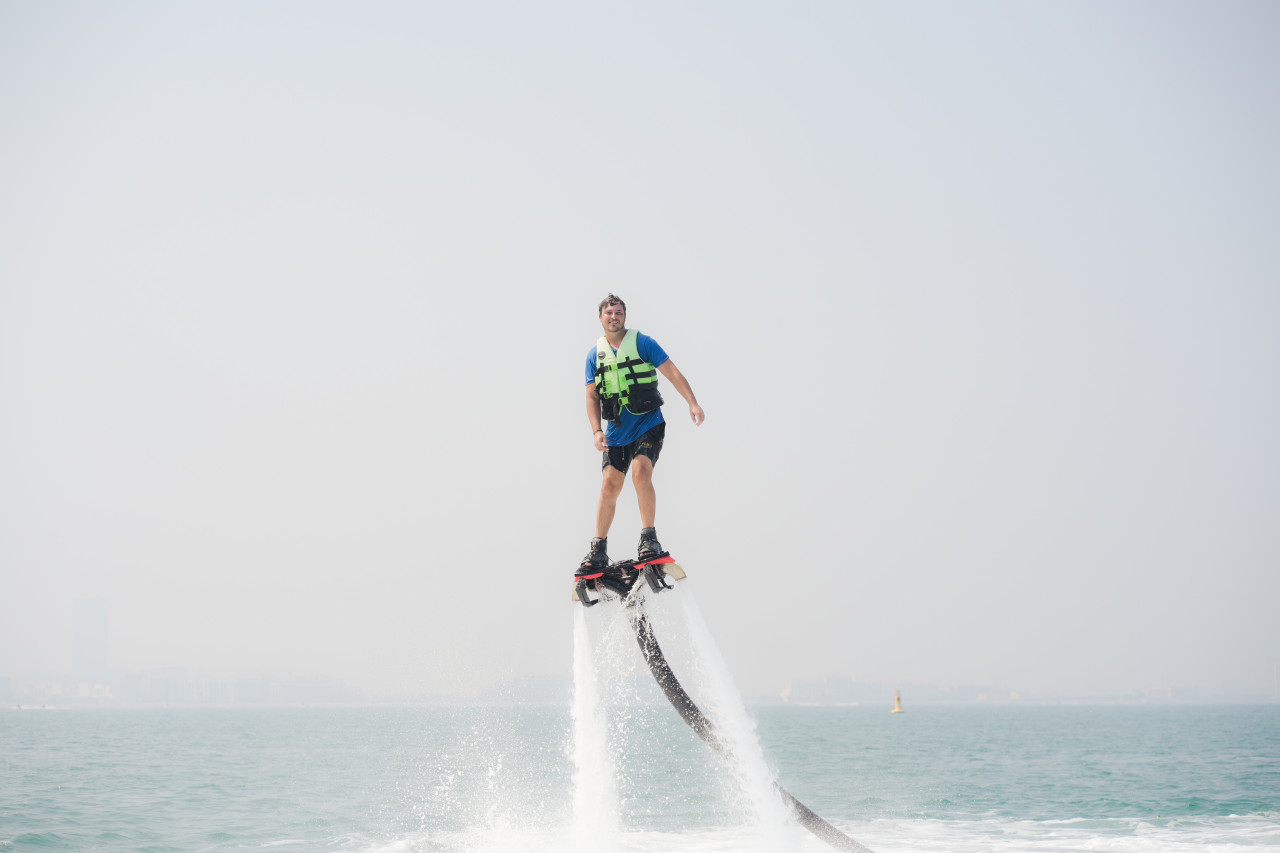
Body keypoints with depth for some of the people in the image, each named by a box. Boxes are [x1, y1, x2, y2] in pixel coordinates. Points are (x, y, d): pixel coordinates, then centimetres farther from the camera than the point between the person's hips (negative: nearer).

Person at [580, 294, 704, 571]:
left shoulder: (641, 342, -2)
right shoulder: (595, 354, 8)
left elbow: (672, 373, -7)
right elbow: (592, 396, 8)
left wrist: (693, 403, -19)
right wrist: (596, 431, -6)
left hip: (648, 424, -3)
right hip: (616, 431, 3)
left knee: (640, 471, -24)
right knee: (610, 485, -3)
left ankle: (648, 538, -18)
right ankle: (598, 551, 4)